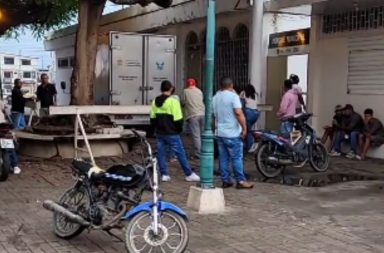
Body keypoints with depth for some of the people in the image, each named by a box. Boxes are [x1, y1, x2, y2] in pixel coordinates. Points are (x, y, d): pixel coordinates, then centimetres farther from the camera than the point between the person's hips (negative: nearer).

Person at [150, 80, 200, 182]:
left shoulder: (155, 101, 6)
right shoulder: (173, 101, -14)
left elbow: (152, 118, 11)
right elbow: (178, 119, -14)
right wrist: (179, 129, 1)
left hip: (159, 133, 6)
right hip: (171, 133, -6)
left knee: (161, 153, 11)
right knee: (180, 154, 2)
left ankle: (164, 174, 12)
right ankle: (189, 174, 8)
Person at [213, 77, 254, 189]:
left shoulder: (215, 97, 12)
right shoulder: (233, 96, -11)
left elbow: (213, 115, 20)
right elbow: (238, 113, -22)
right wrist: (244, 128, -17)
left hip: (219, 133, 7)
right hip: (232, 133, -7)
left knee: (223, 158, 8)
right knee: (237, 158, -2)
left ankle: (225, 181, 11)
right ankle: (240, 181, 0)